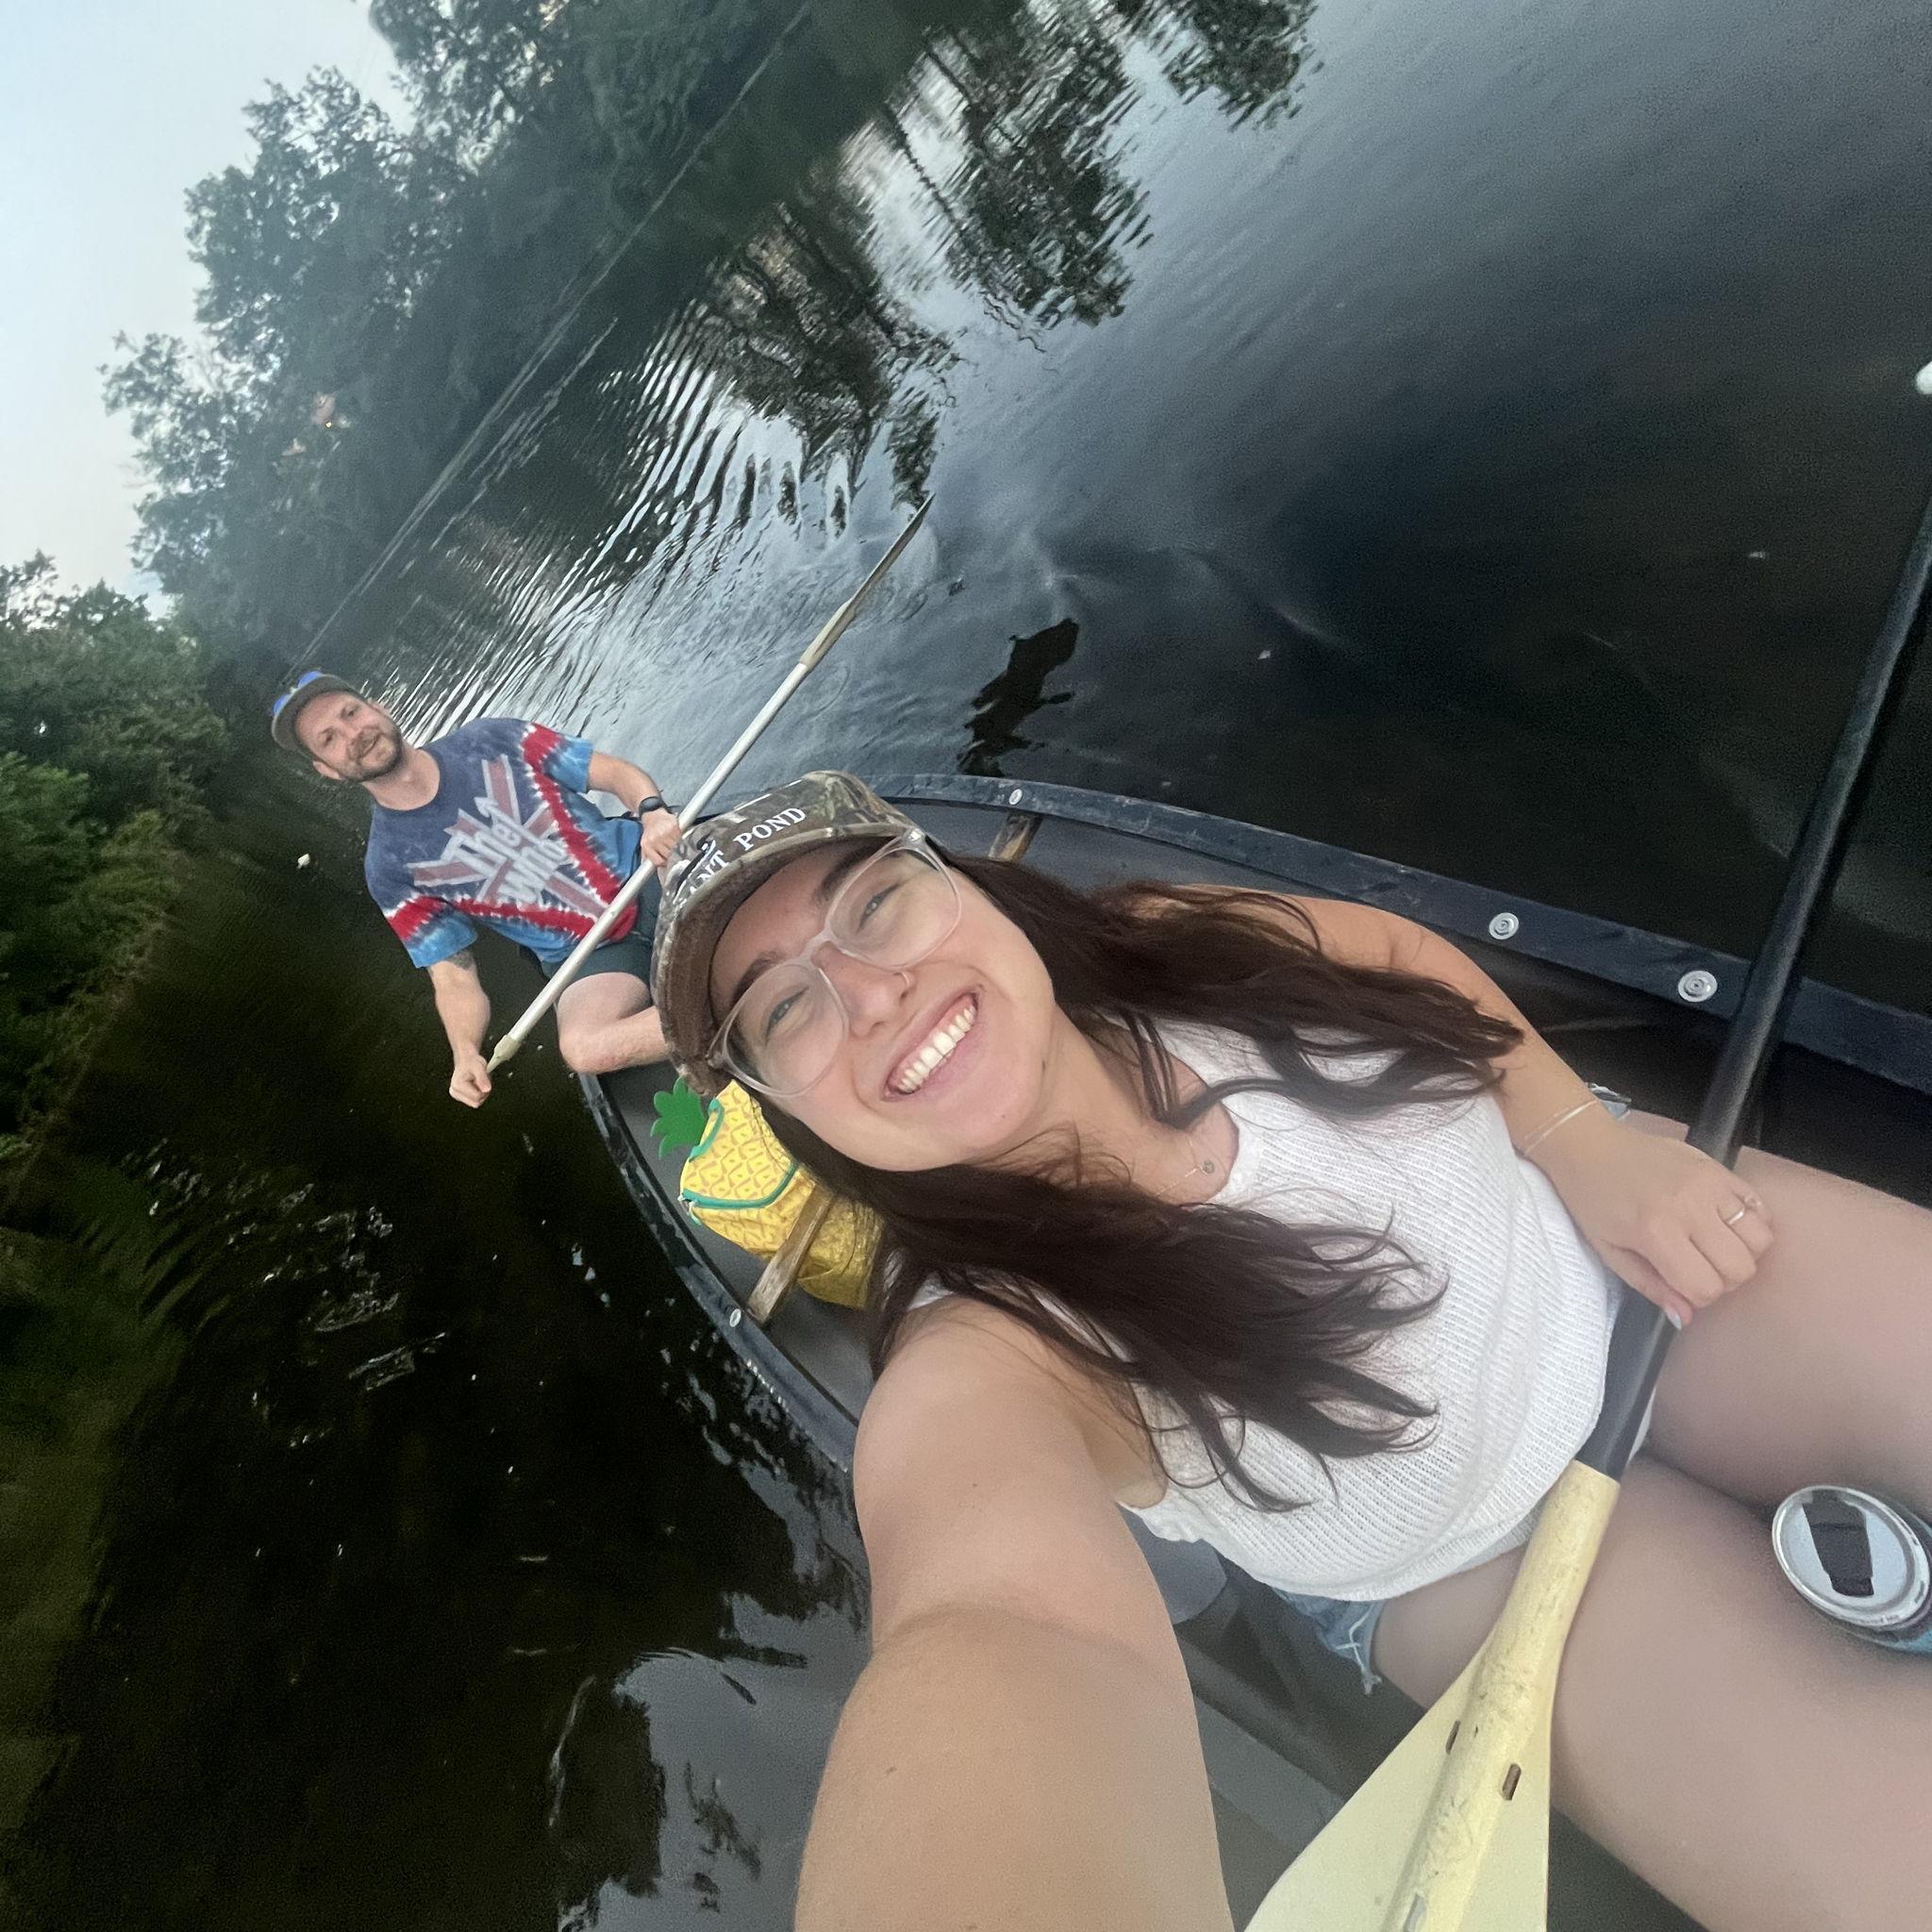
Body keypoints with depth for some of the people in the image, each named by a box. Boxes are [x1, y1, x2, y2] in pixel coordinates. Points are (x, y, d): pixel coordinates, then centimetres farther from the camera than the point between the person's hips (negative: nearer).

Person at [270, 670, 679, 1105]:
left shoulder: (490, 740, 5)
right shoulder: (390, 867, 3)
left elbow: (618, 772, 4)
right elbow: (454, 976, 3)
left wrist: (653, 811, -18)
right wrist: (466, 1055, -16)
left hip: (647, 870, 1)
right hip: (587, 956, 0)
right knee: (582, 1048, -34)